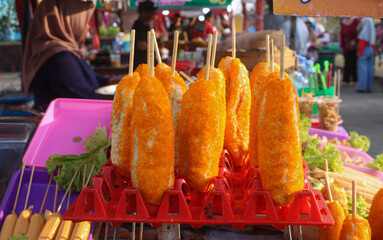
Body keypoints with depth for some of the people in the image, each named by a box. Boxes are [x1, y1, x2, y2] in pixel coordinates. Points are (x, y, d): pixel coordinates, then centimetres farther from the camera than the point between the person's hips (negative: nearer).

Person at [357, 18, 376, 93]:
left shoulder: (364, 32, -14)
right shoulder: (372, 31, 8)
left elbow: (361, 44, -15)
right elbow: (373, 44, 13)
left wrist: (359, 53, -12)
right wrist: (373, 52, 19)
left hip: (364, 50, -7)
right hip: (371, 50, 7)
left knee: (362, 69, -4)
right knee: (370, 69, 9)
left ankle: (362, 87, -5)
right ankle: (369, 87, 12)